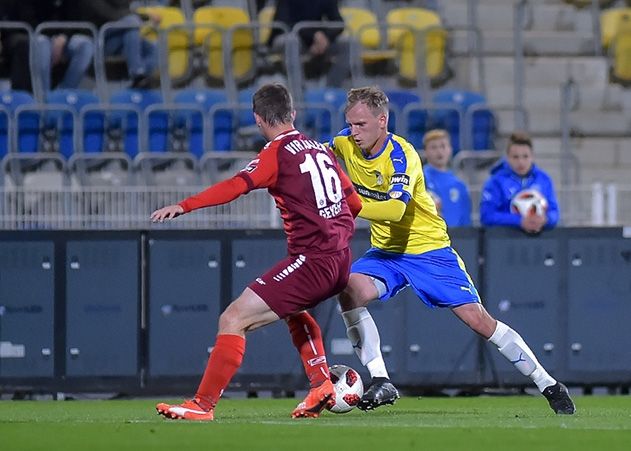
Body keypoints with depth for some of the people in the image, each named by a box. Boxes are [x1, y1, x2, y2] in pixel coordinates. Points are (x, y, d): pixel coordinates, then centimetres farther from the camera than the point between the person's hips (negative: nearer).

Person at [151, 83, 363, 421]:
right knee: (293, 311, 38)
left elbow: (236, 186, -22)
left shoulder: (277, 152, -6)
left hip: (312, 260, -8)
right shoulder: (321, 149, 16)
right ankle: (321, 386, 30)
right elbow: (355, 203, 22)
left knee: (233, 320, -9)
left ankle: (202, 405, -12)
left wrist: (184, 206, -29)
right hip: (341, 260, 8)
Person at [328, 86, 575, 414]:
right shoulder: (346, 144, -6)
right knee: (349, 293, -25)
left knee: (478, 319, -7)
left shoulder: (401, 154, -24)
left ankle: (549, 385, 5)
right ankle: (381, 383, -23)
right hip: (385, 252, 5)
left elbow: (396, 209, -39)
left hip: (428, 249, -5)